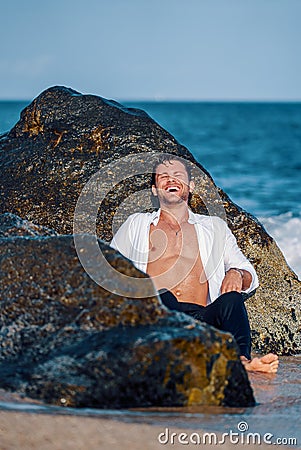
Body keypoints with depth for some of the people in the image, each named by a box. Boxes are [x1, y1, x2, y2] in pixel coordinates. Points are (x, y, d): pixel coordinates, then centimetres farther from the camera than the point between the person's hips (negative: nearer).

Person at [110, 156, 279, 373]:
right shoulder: (137, 224, 26)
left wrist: (237, 274, -2)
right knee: (162, 297, -35)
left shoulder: (215, 227, 28)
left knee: (231, 299, -29)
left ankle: (241, 359, -57)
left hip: (202, 316, 2)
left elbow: (250, 277, 24)